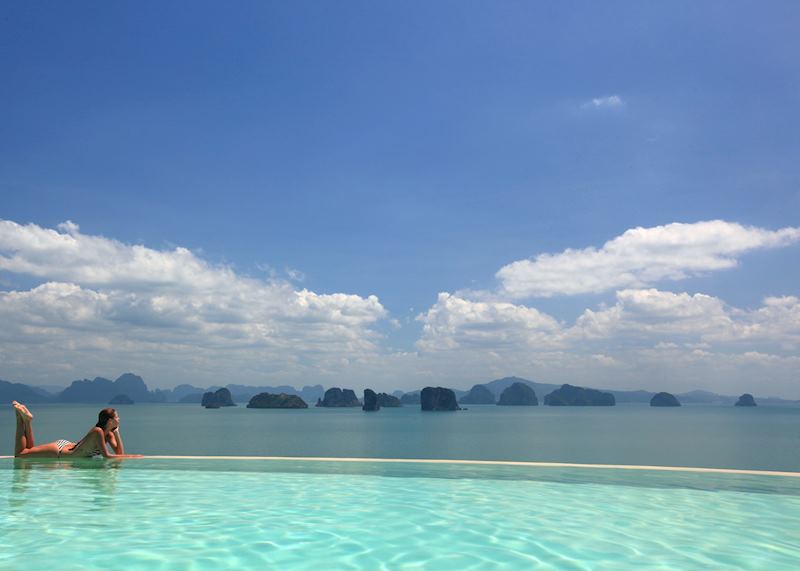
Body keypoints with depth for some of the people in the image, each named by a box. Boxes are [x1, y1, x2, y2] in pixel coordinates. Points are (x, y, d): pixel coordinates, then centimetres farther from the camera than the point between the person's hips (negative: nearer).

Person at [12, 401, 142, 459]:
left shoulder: (109, 433, -4)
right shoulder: (97, 431, -31)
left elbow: (119, 452, -7)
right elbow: (106, 456, -32)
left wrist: (116, 431, -13)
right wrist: (131, 456, -29)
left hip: (66, 445, 8)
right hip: (59, 452, -8)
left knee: (30, 450, 26)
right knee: (20, 455, -3)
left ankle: (26, 420, 23)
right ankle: (22, 419, 5)